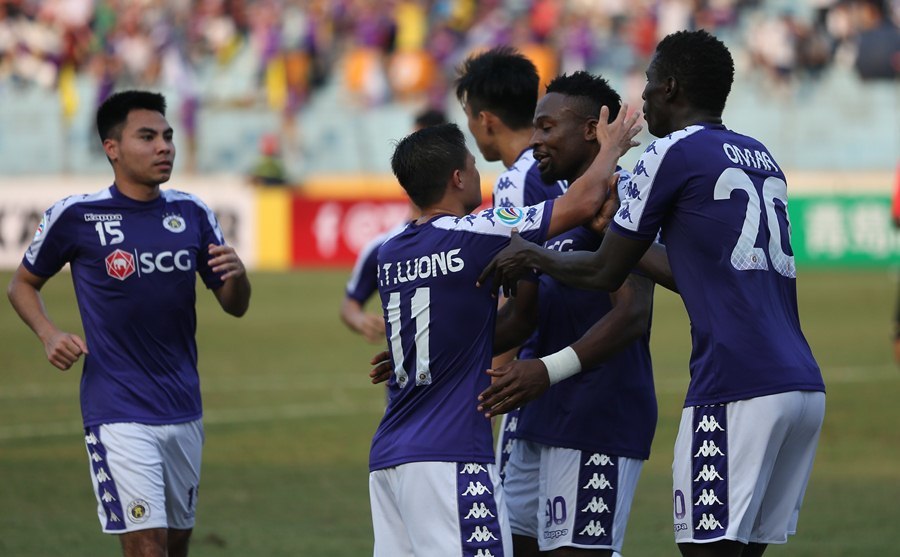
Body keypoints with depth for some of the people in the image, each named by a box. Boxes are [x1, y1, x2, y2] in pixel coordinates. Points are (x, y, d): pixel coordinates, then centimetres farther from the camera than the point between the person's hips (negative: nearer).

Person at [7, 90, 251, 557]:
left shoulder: (192, 214, 5)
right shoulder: (75, 216, -6)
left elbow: (234, 307, 11)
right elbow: (22, 285, 8)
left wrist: (236, 275, -11)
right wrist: (49, 335, -10)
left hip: (183, 410, 5)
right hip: (118, 415, -5)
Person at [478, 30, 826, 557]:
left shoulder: (673, 154, -1)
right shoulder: (762, 159, 21)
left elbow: (605, 273, 5)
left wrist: (535, 257, 23)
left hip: (735, 392, -8)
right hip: (804, 387, 8)